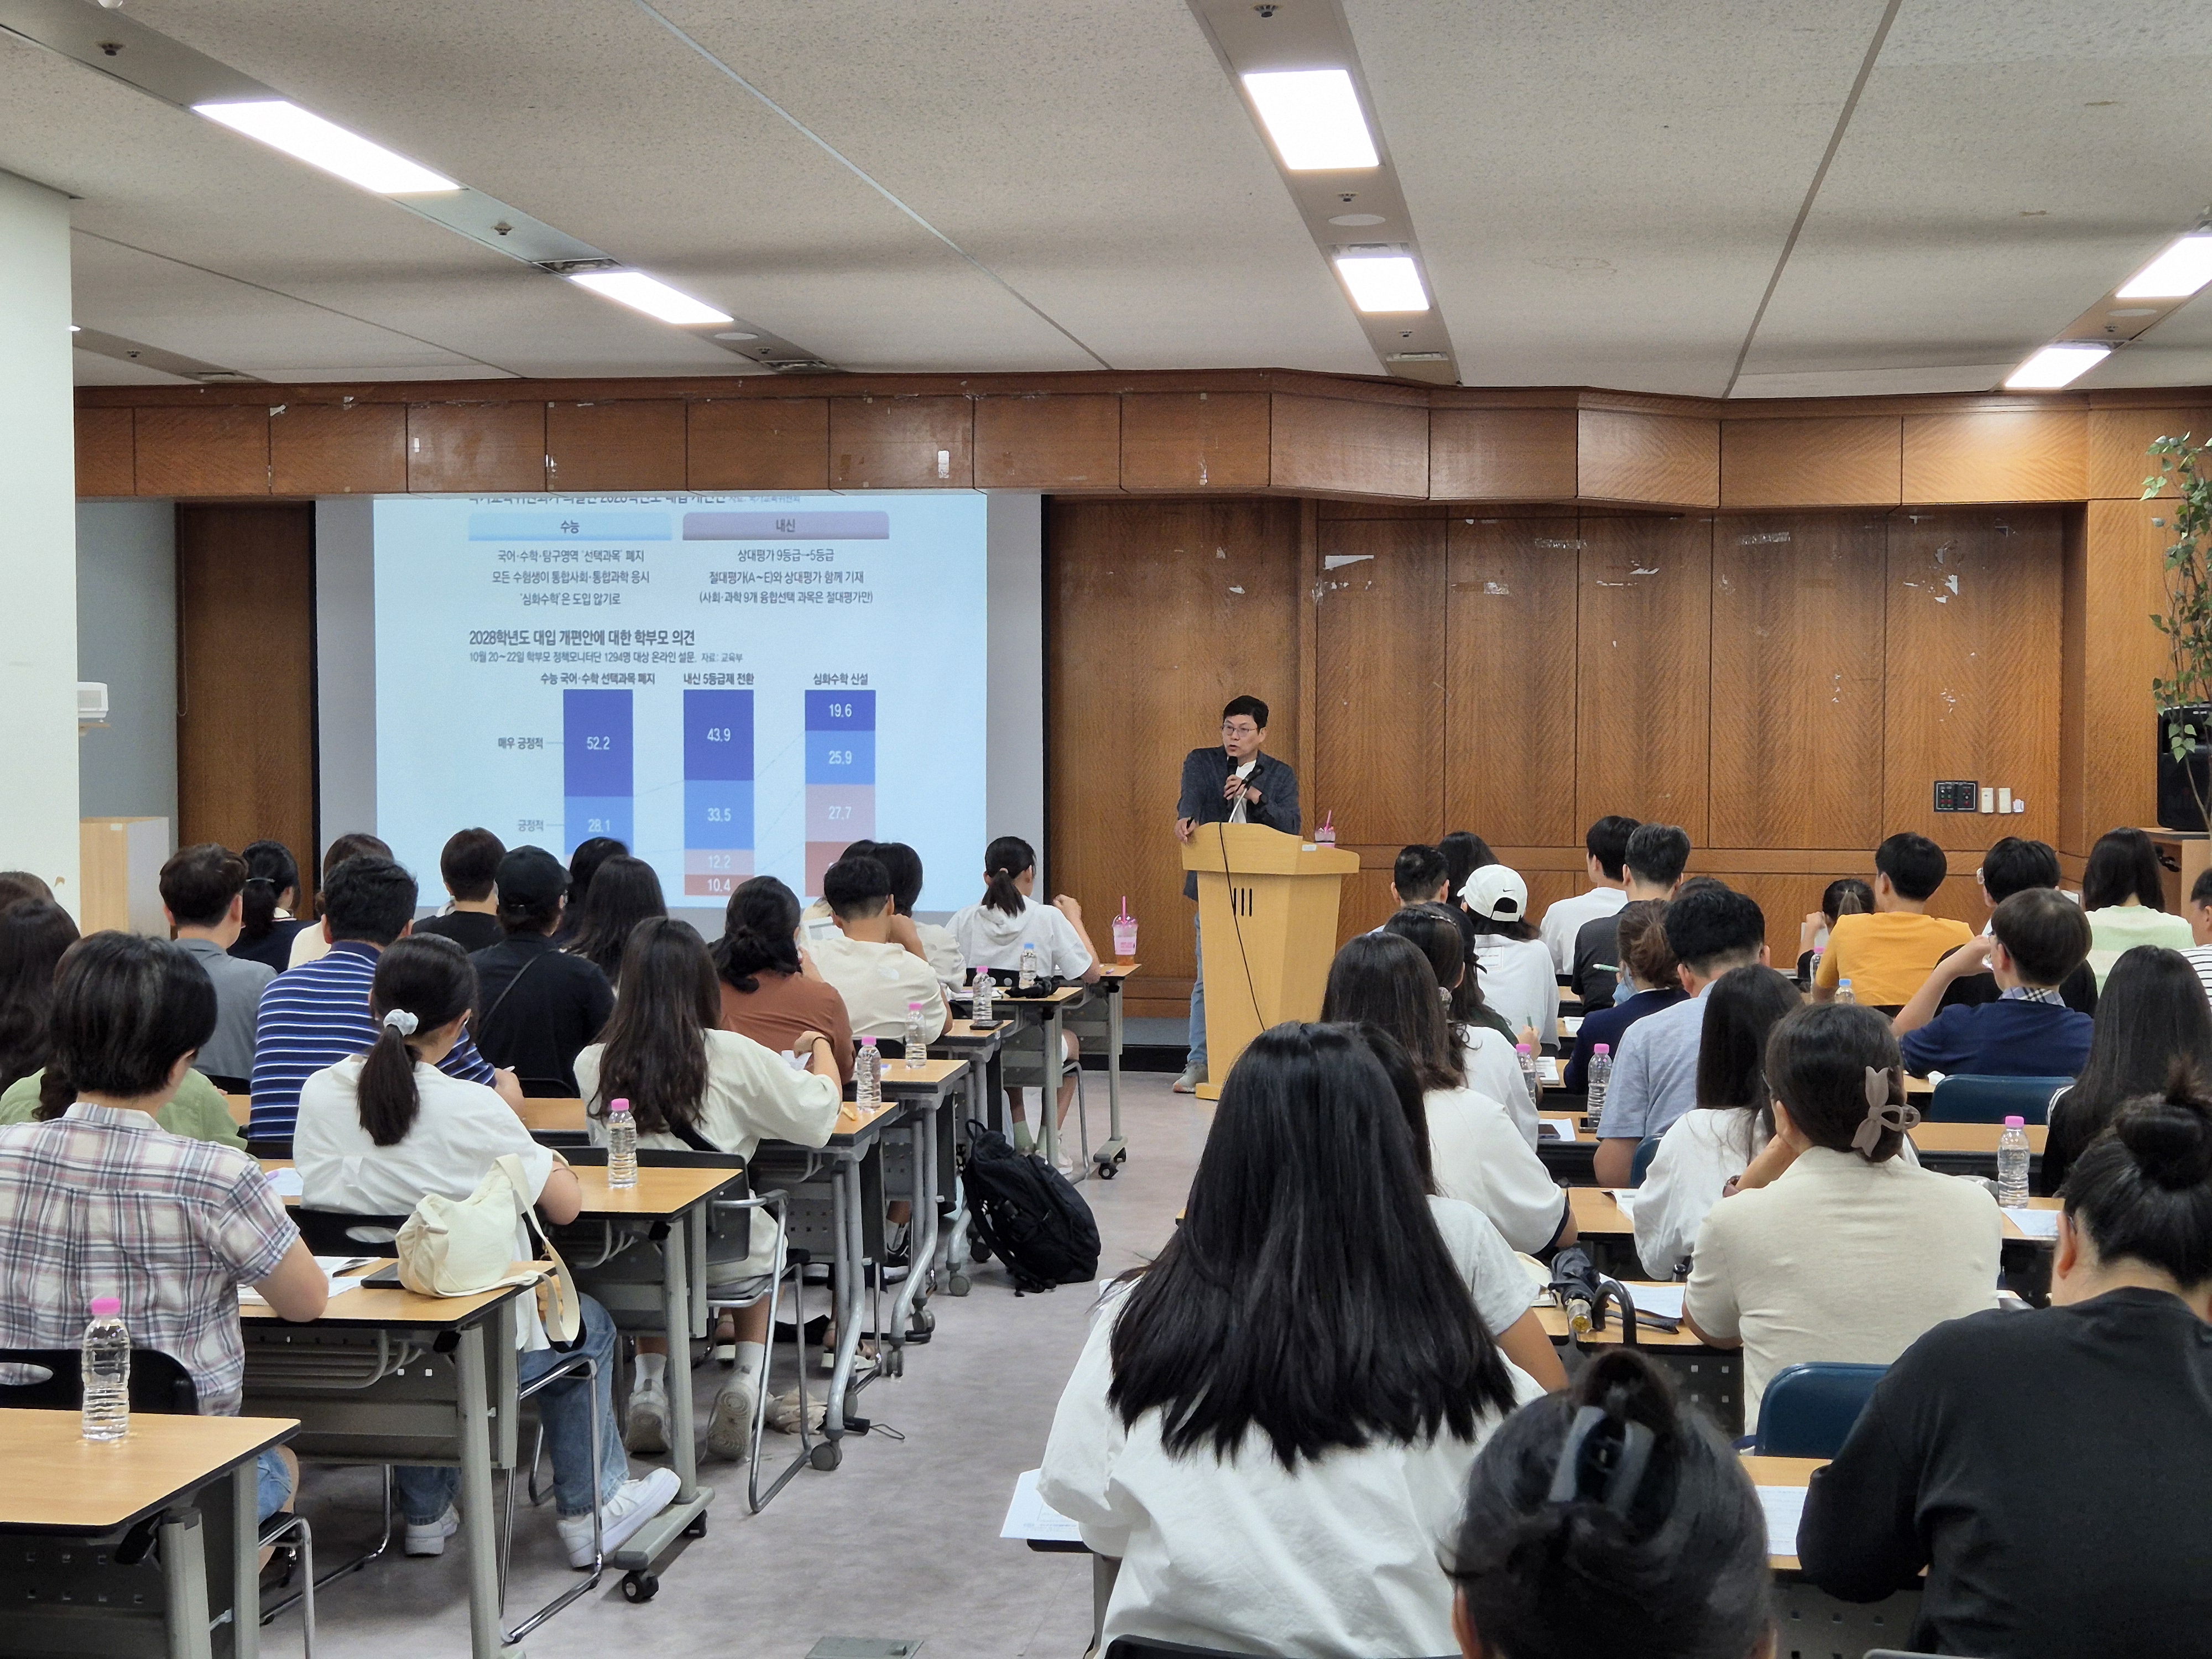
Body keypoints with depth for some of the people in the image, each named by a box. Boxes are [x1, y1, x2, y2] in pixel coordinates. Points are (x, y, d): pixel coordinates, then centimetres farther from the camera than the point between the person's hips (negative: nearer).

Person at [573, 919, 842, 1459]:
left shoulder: (591, 1064, -7)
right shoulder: (732, 1057, -14)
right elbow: (819, 1115, -3)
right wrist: (819, 1045, 17)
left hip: (624, 1259, 2)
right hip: (719, 1255, -2)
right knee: (764, 1242, 32)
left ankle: (649, 1388, 22)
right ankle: (747, 1378, 15)